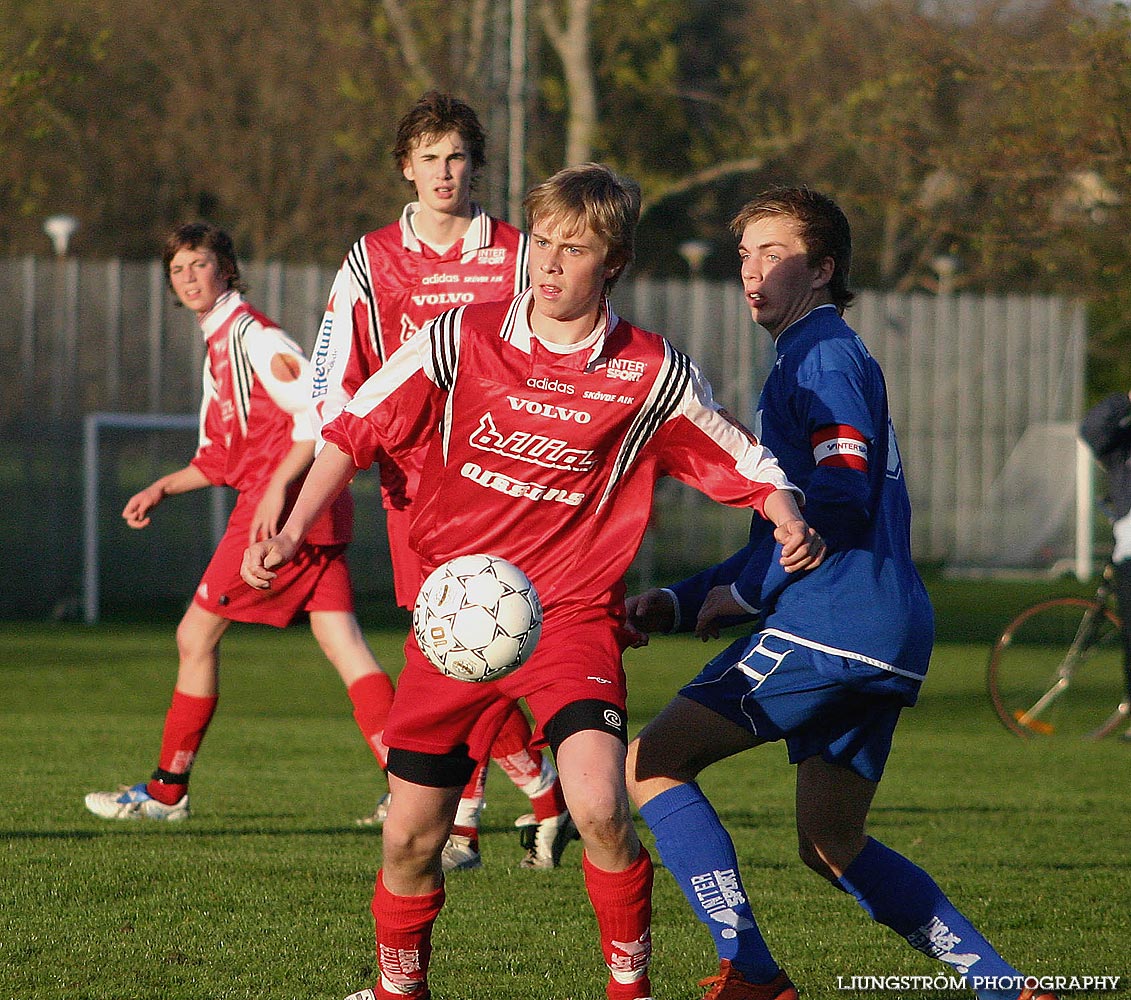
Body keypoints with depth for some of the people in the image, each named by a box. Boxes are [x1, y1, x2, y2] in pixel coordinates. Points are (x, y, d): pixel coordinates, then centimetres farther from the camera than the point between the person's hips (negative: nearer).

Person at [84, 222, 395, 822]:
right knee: (343, 645, 0)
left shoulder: (251, 334, -9)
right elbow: (223, 457, 28)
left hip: (284, 508, -9)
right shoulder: (218, 346, 22)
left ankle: (167, 791, 10)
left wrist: (277, 489, -24)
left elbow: (321, 416, -18)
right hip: (316, 519, 9)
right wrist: (162, 489, 18)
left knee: (196, 636, 0)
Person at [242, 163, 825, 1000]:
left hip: (574, 615, -2)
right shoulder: (463, 339, -4)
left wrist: (791, 523, -14)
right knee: (411, 838, 3)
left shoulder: (650, 373, -5)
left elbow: (744, 462, 5)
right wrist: (292, 533, -9)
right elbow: (354, 430, 1)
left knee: (600, 809, -25)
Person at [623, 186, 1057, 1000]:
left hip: (830, 621, -10)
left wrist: (747, 591, -10)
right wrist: (680, 603, 20)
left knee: (651, 763, -8)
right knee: (831, 847, 16)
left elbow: (839, 498, -18)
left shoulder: (826, 356, -4)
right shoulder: (806, 362, 27)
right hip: (888, 638, 10)